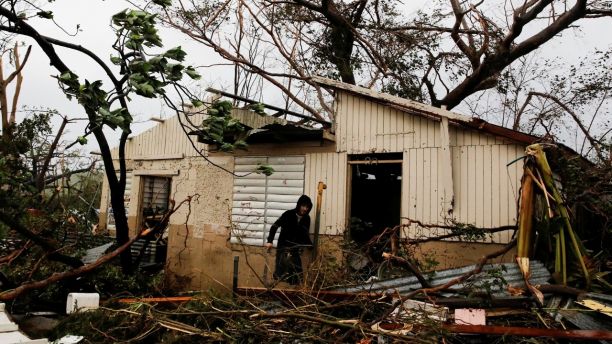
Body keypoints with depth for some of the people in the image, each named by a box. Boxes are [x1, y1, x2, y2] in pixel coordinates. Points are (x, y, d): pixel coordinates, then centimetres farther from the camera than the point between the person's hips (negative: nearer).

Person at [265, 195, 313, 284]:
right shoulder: (289, 214, -11)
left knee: (296, 275, -1)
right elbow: (274, 226, -13)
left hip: (296, 249, 4)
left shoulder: (306, 219, 1)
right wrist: (269, 241, -23)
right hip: (283, 247, -4)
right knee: (281, 274, -6)